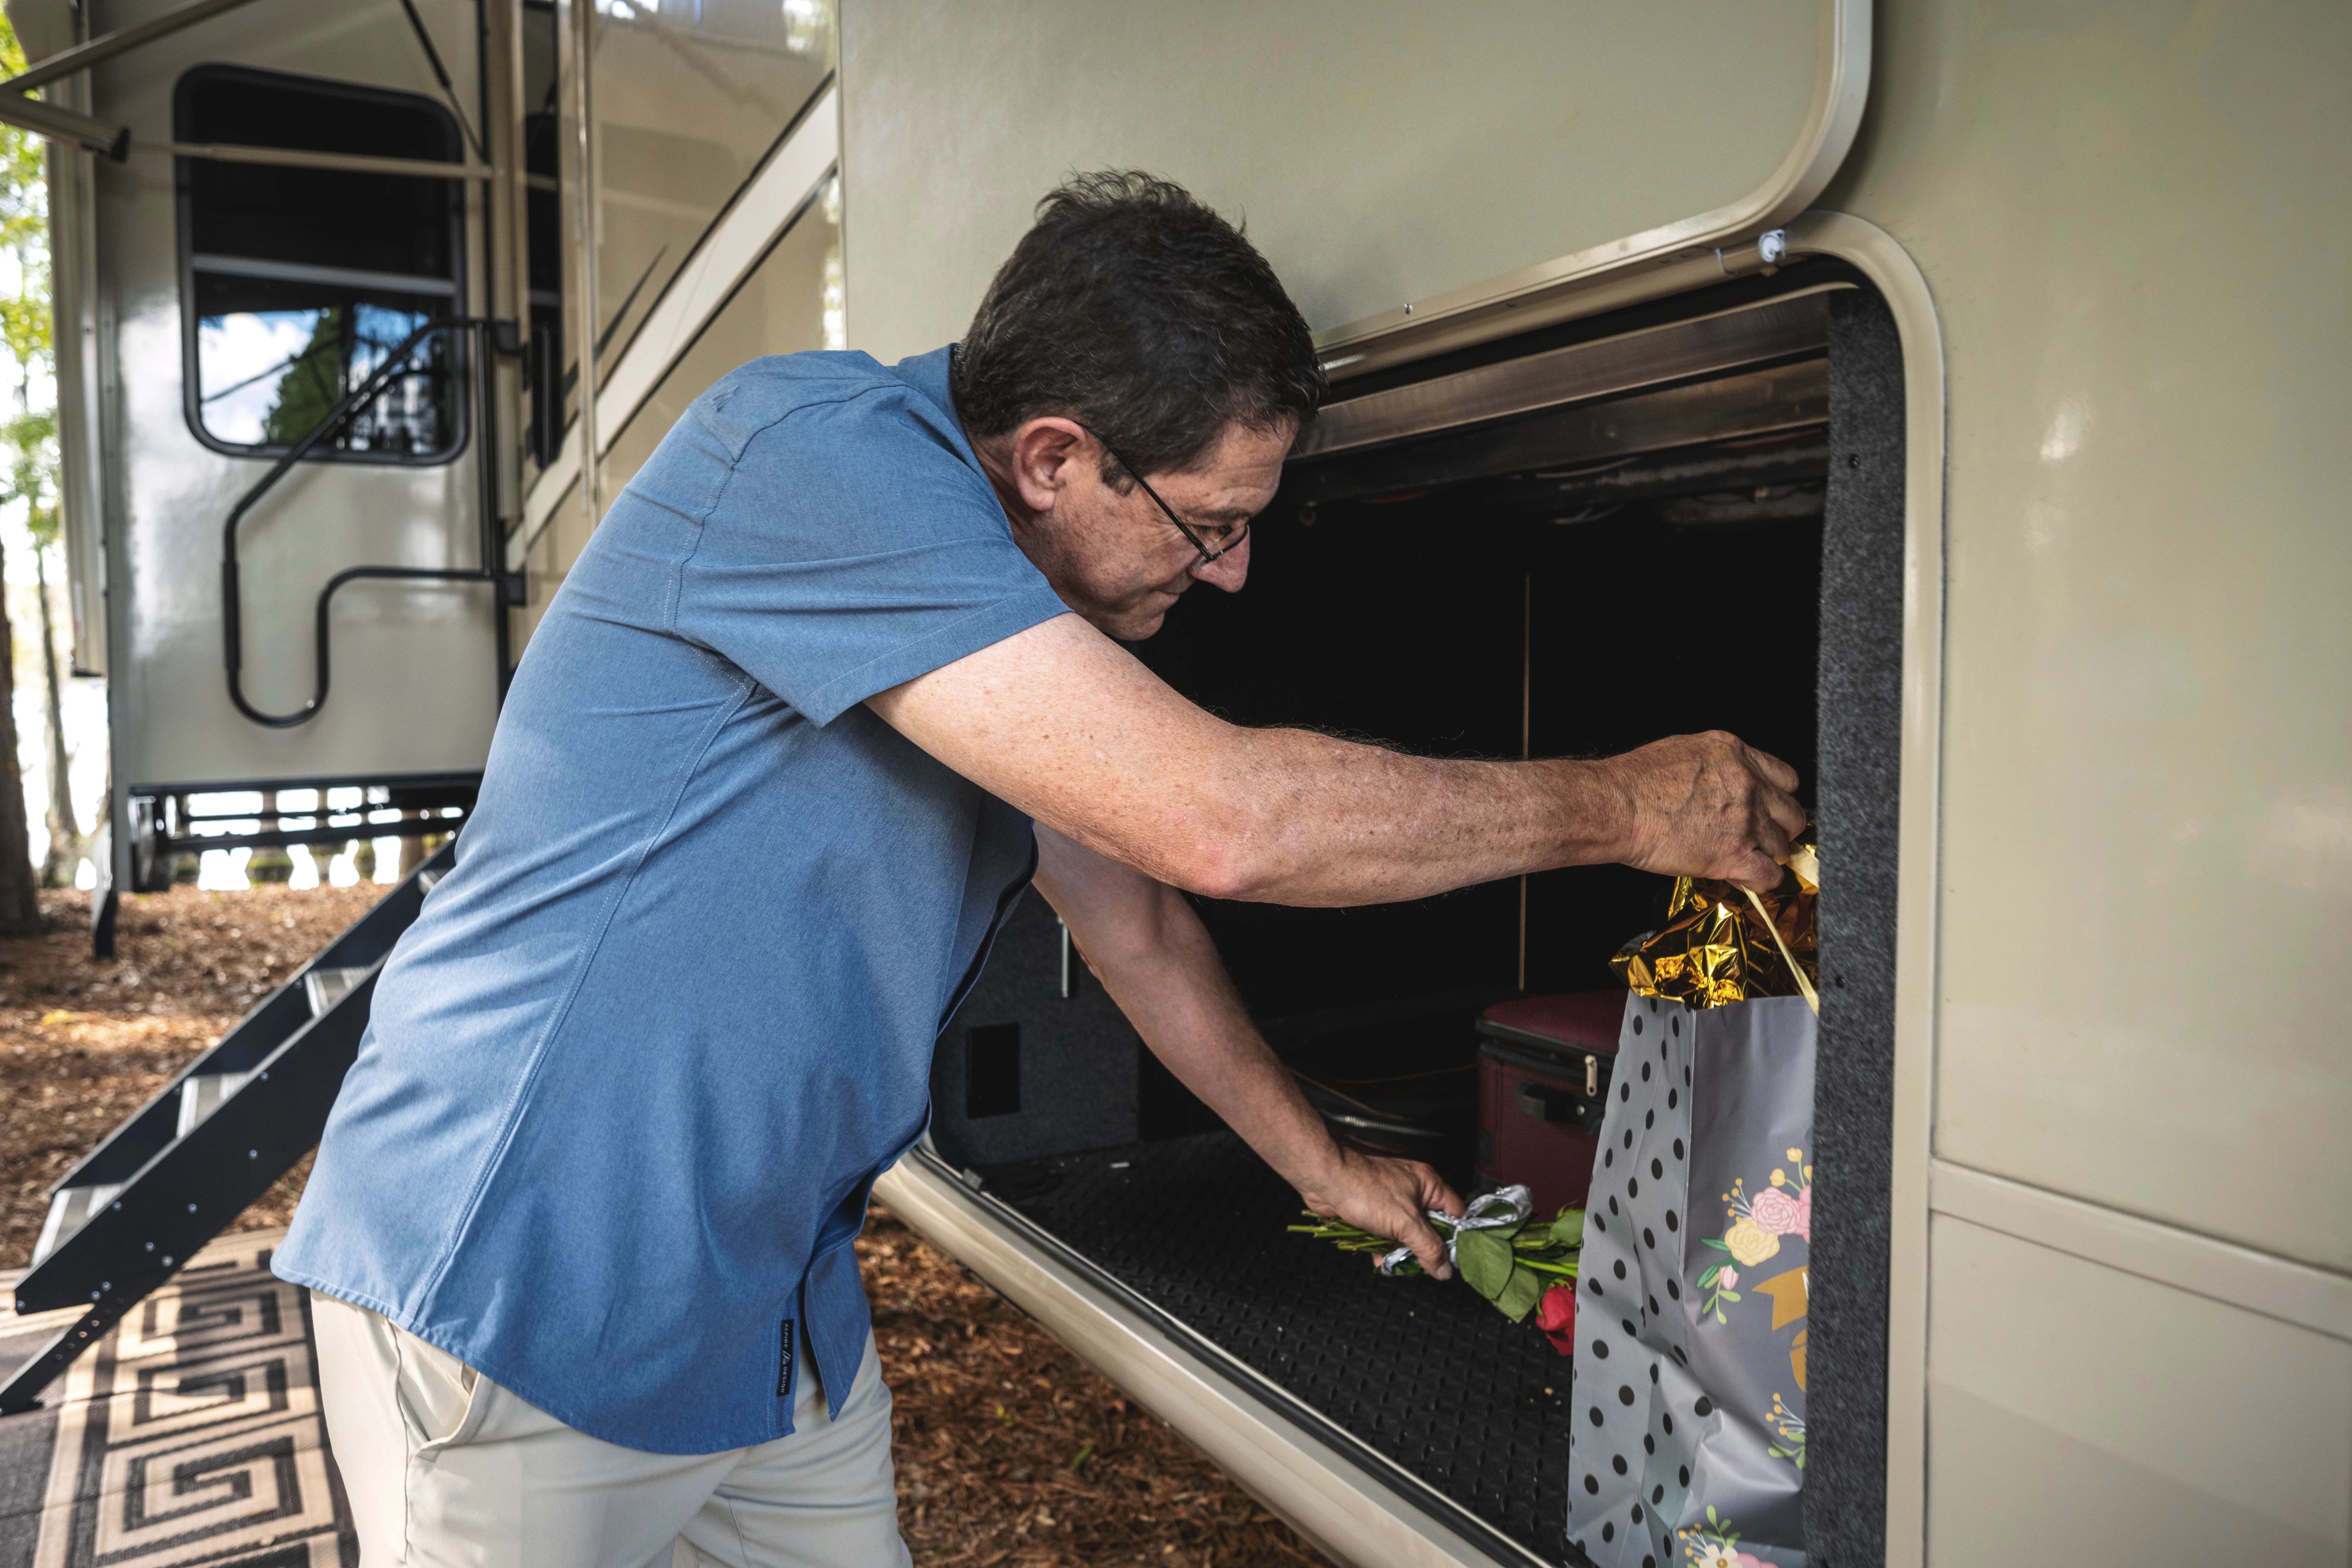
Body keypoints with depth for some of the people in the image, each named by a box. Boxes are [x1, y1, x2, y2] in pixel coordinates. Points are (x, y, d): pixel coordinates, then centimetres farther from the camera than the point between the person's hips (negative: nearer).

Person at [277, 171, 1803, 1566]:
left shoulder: (1025, 626, 4)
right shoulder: (811, 447, -25)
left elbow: (1142, 927, 14)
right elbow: (1215, 819, -33)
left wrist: (1328, 1169, 19)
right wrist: (1625, 806, -19)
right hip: (519, 1279, -7)